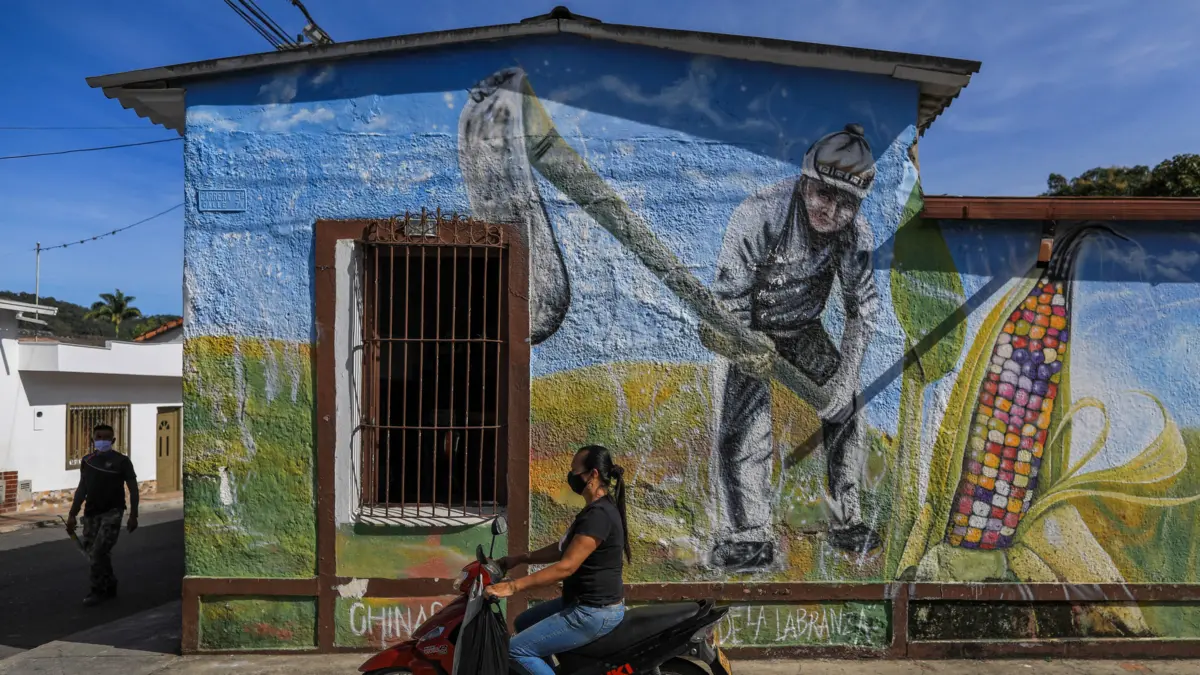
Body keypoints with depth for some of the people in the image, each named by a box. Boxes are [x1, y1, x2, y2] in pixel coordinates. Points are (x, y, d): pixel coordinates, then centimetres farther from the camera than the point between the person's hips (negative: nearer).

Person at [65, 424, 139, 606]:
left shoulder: (122, 461, -6)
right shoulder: (86, 461, 8)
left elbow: (133, 489, -5)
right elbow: (82, 489, 15)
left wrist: (133, 515, -10)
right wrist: (72, 514, 12)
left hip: (112, 512, -5)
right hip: (91, 513, 5)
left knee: (99, 552, -11)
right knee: (94, 553, 9)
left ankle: (98, 591, 3)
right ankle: (110, 587, 25)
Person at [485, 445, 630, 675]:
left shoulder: (598, 515, -24)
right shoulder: (597, 509, 9)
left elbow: (567, 566, -27)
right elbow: (562, 549, 18)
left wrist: (514, 586, -24)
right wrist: (519, 559, 16)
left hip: (594, 613, -11)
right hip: (586, 603, 11)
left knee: (517, 649, -8)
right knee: (524, 623, 23)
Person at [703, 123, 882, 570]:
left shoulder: (856, 233, -19)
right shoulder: (758, 216, -33)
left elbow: (862, 309, -9)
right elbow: (729, 298, -27)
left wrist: (845, 378, -17)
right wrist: (746, 352, -42)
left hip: (803, 327, 4)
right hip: (744, 330, -4)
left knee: (845, 408, 0)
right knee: (744, 430, -13)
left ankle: (846, 520, 18)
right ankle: (748, 539, 3)